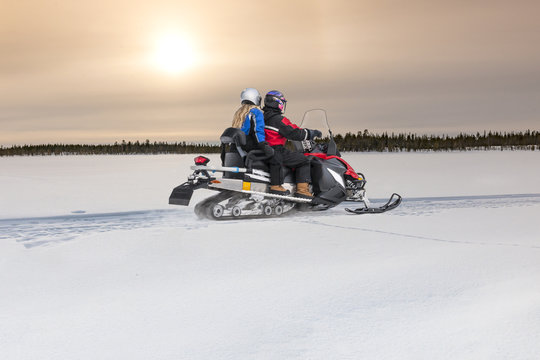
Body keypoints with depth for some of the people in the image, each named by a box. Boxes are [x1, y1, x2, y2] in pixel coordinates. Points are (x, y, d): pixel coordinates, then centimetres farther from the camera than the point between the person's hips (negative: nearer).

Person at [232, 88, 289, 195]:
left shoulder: (239, 113, 20)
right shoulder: (255, 112, -8)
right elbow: (257, 130, -20)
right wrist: (263, 145, -26)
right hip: (251, 146, -9)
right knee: (275, 159, -12)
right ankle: (275, 186, -24)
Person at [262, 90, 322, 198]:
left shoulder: (262, 119, 13)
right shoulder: (279, 120, -14)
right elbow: (295, 133, -16)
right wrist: (313, 133, -4)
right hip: (276, 152, -9)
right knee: (304, 161, -4)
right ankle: (302, 189, -14)